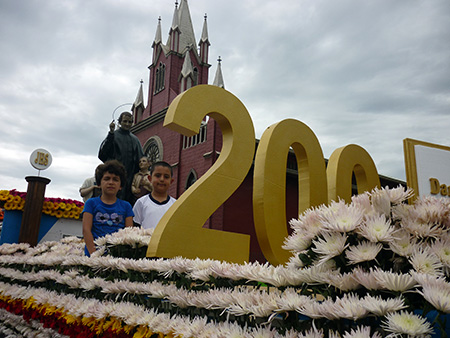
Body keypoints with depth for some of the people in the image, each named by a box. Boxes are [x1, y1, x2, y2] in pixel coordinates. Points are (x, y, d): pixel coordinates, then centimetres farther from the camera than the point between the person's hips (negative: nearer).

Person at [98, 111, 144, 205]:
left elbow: (141, 160, 15)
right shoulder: (113, 135, 4)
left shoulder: (135, 140, 17)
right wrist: (111, 133, -20)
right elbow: (102, 153, -11)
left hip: (130, 176, 4)